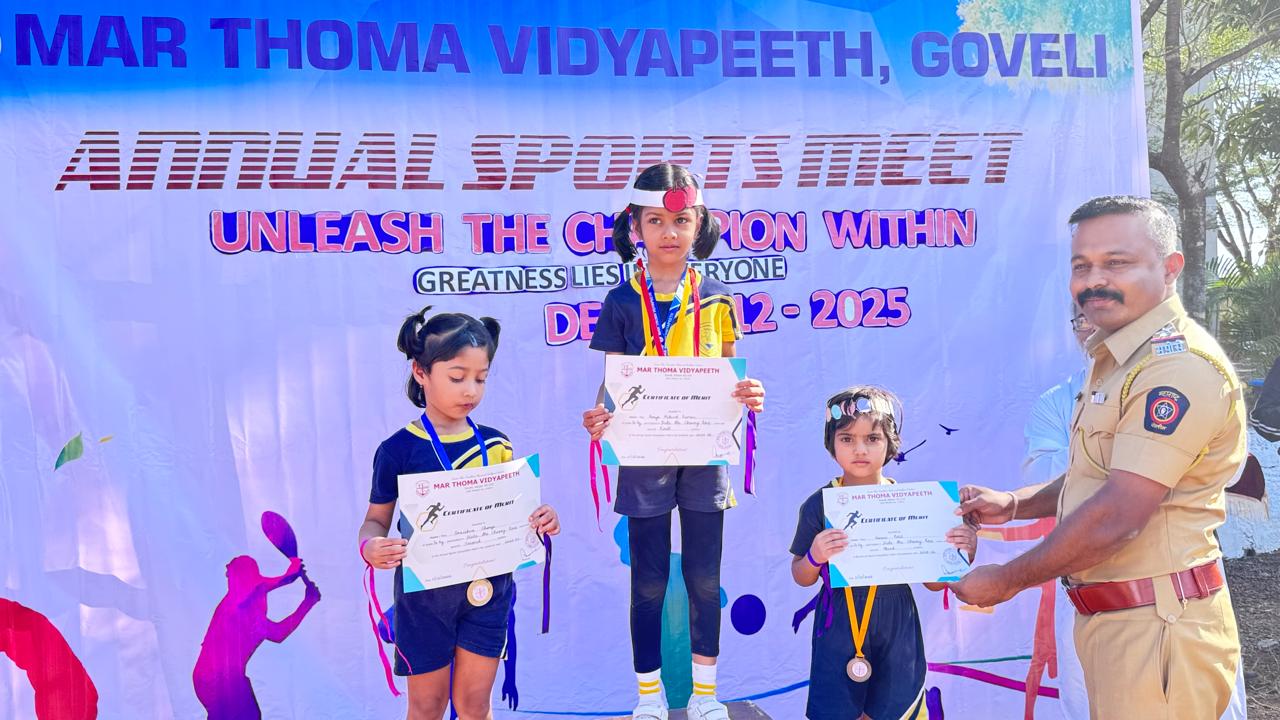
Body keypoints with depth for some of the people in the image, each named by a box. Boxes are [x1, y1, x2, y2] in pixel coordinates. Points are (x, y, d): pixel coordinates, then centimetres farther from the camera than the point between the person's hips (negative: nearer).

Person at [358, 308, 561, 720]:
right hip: (424, 595, -2)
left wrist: (540, 521, -15)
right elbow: (376, 519, -4)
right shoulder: (399, 450, -11)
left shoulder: (496, 444, -1)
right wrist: (370, 545, -26)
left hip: (487, 591, 2)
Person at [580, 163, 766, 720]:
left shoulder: (716, 299, 1)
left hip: (704, 455, 1)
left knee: (704, 579, 11)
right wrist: (600, 418, -23)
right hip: (644, 457, -1)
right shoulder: (622, 302, -3)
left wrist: (749, 396, -16)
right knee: (649, 583, 9)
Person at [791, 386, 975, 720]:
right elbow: (802, 578, 1)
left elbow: (933, 582, 1)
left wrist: (962, 553, -17)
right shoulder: (819, 505, -8)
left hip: (896, 631, 1)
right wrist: (814, 557, -20)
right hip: (838, 633, 0)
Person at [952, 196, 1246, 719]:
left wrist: (1006, 580, -15)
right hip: (1108, 619, 9)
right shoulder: (1117, 361, 14)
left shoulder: (1180, 366, -20)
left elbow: (1116, 518, -25)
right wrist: (1014, 504, 8)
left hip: (1158, 628, -9)